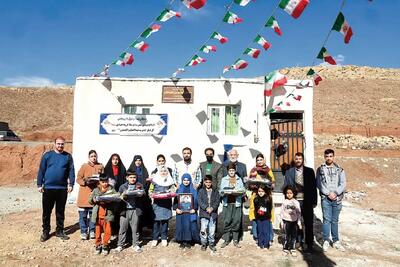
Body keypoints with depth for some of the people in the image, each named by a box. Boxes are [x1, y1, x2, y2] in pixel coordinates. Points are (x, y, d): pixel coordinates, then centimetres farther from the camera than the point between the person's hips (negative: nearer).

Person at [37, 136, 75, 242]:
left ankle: (60, 231, 23)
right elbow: (41, 170, 1)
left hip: (62, 189, 1)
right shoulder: (47, 155, 1)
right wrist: (39, 184, -3)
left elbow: (71, 171, 2)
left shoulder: (68, 156, 4)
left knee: (60, 211, 11)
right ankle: (45, 232, 22)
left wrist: (71, 184, -5)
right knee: (46, 211, 8)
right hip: (48, 188, -1)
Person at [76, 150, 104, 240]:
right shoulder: (84, 166, 4)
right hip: (84, 193, -1)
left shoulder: (100, 166, 8)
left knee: (93, 213, 5)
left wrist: (98, 181, -10)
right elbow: (78, 179, 2)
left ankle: (92, 231, 18)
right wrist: (85, 182, -16)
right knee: (83, 214, 2)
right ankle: (83, 232, 14)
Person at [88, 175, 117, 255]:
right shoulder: (95, 190, 8)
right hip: (97, 214, 1)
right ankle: (98, 245, 26)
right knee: (98, 231, 9)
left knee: (107, 231, 0)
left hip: (107, 214, -1)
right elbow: (90, 199, 6)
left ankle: (105, 245, 18)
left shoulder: (111, 189, 3)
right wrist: (94, 200, -14)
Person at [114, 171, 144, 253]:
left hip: (135, 210, -1)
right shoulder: (123, 187, 10)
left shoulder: (139, 186, 6)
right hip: (124, 210, 1)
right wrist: (123, 195, -11)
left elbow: (141, 194, -6)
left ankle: (135, 245, 18)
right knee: (122, 228, 4)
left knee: (134, 228, 6)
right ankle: (120, 245, 17)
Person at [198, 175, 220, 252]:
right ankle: (203, 244, 12)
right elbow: (200, 201, -3)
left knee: (212, 230, 5)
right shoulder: (201, 191, 4)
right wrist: (206, 208, -16)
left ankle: (211, 243, 21)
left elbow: (217, 201, 3)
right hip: (204, 213, -1)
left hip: (213, 213, 1)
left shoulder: (215, 191, 9)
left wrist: (212, 208, -13)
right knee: (203, 229, -5)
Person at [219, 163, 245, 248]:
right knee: (227, 221, -3)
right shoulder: (224, 179, 10)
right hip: (227, 203, -1)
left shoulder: (239, 179, 13)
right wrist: (224, 192, -16)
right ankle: (226, 240, 9)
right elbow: (220, 191, 4)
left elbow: (243, 190, 7)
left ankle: (235, 240, 12)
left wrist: (238, 191, -13)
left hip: (237, 203, 1)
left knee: (236, 221, 0)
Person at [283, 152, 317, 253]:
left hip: (307, 202, -1)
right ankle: (298, 242, 22)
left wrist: (314, 201, -1)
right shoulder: (289, 172, 6)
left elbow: (314, 187, 3)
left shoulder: (309, 171, 4)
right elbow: (285, 187, 6)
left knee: (308, 224, 4)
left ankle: (310, 245, 14)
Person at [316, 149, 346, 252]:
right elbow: (319, 184, -1)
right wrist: (328, 193, -11)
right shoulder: (320, 169, 5)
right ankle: (326, 241, 6)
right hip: (325, 198, -1)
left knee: (335, 220, 9)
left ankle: (336, 241, 18)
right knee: (326, 220, -3)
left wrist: (335, 193, -11)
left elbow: (343, 184, 2)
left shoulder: (339, 170, 9)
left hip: (337, 198, 1)